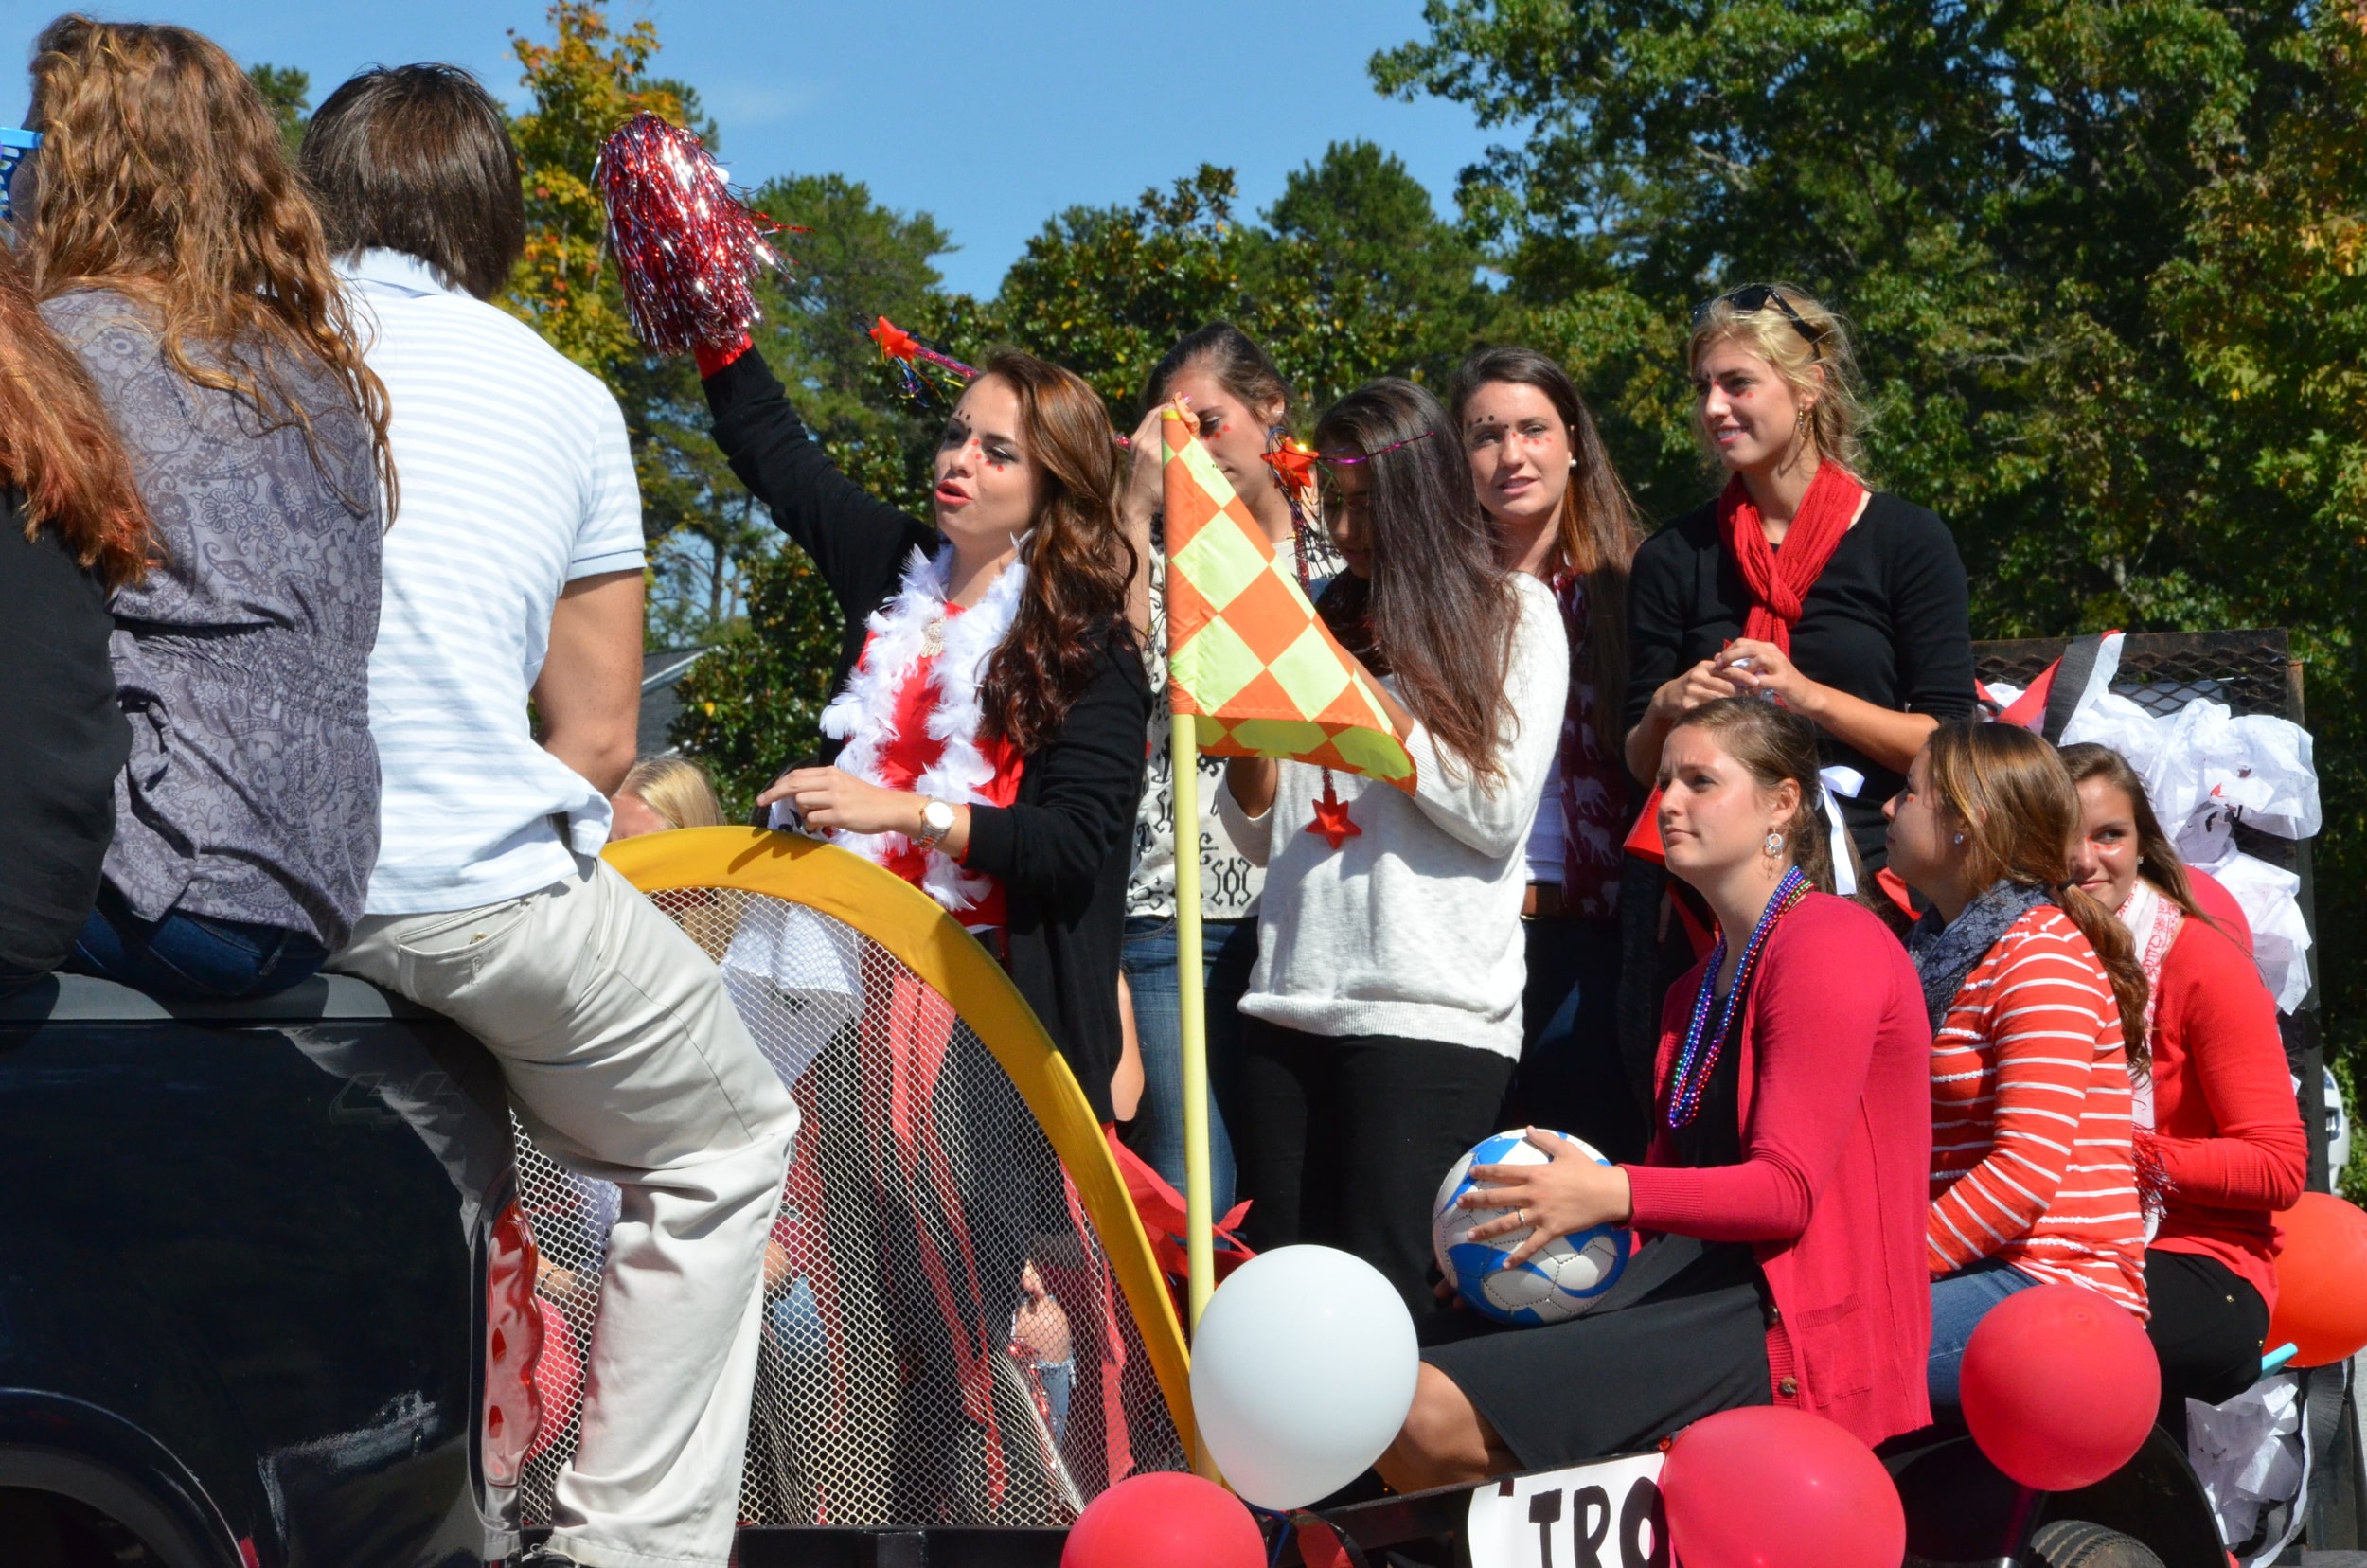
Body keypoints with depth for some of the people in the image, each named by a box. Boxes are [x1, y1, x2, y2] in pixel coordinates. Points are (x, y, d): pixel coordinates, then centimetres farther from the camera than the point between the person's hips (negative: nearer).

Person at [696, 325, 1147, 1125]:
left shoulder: (1092, 646, -4)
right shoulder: (895, 565, 14)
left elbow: (1075, 844, -13)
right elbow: (770, 443, 24)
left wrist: (903, 810, -22)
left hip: (1005, 989, -5)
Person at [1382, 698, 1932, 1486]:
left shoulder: (1831, 943, -6)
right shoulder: (1700, 985, 26)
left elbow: (1787, 1190, -15)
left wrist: (1612, 1194, -28)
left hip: (1793, 1329, -9)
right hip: (1700, 1284, 9)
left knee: (1435, 1414, -24)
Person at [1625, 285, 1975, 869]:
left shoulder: (1910, 540, 4)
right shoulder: (1672, 557, 10)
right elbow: (1641, 765, 14)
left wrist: (1810, 696, -12)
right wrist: (1666, 709, -6)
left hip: (1869, 879, -2)